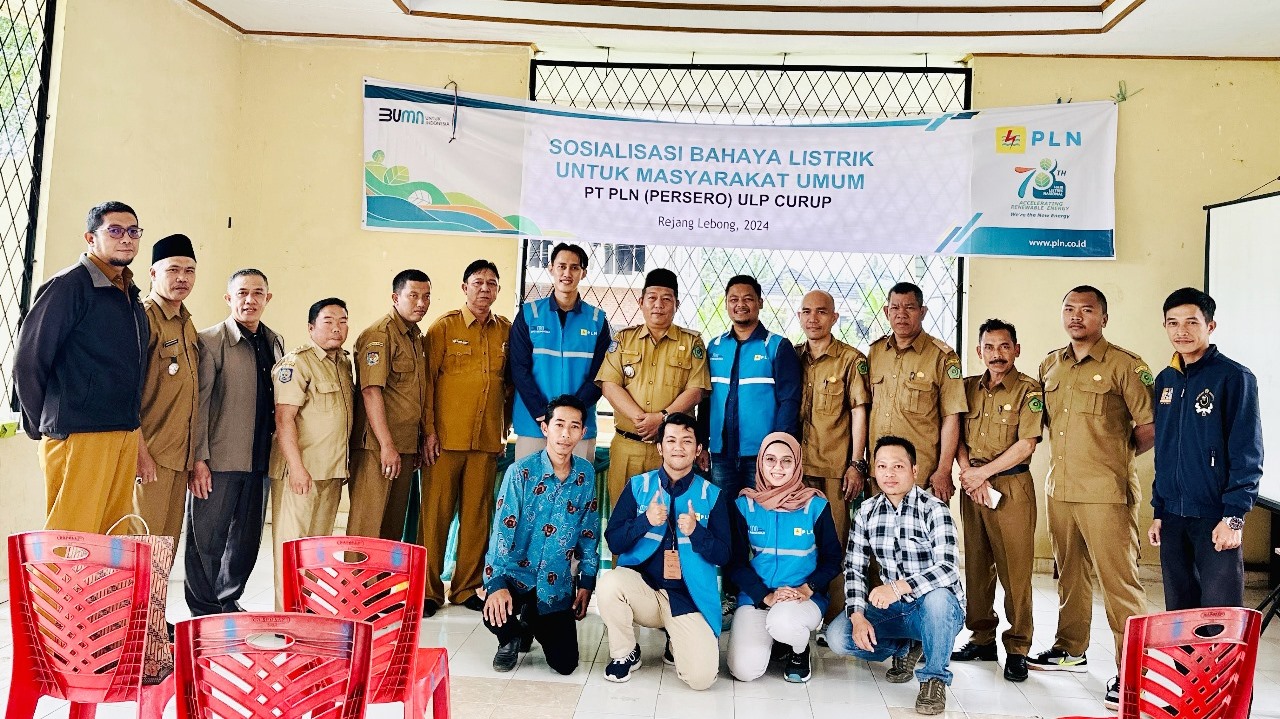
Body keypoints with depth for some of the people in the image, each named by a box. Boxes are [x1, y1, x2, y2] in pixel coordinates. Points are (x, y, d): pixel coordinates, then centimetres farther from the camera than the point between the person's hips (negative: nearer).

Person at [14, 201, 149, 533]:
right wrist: (43, 426, -2)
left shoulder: (130, 295, 17)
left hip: (127, 434, 7)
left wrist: (132, 422, 14)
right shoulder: (69, 284, -6)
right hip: (79, 435, -7)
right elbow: (28, 360, -8)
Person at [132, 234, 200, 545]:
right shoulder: (143, 317, -8)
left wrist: (195, 455, 14)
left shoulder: (188, 326, 16)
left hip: (181, 457, 8)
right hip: (149, 455, -8)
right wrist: (140, 451, -19)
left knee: (168, 545, 11)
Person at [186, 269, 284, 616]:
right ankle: (204, 611, 19)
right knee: (207, 538, 4)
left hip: (259, 460, 6)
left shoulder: (275, 343, 12)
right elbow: (198, 403, -9)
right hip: (218, 460, -5)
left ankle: (229, 603, 29)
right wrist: (198, 459, -14)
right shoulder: (211, 340, -5)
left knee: (247, 538, 13)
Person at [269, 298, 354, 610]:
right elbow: (284, 418, -15)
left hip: (332, 470, 8)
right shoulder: (297, 362, -9)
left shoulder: (344, 362, 15)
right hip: (301, 470, -8)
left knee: (320, 541, 13)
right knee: (292, 540, -3)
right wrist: (296, 467, -21)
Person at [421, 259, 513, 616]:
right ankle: (428, 589, 13)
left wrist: (505, 426, 11)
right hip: (446, 438, -3)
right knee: (436, 512, 3)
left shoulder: (507, 331, 8)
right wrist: (429, 430, -7)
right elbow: (427, 380, -2)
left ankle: (467, 587, 20)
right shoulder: (444, 327, -1)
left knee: (477, 513, 8)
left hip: (487, 440, 3)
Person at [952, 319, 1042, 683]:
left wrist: (982, 472, -10)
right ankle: (982, 638, 21)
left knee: (1015, 569, -2)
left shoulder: (1027, 390, -4)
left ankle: (1017, 649, 8)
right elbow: (957, 436, 7)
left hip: (1011, 487, -4)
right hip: (972, 485, 5)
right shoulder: (968, 387, 10)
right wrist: (970, 475, -8)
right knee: (976, 565, 9)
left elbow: (1025, 445, -11)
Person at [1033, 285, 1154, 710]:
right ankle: (1071, 650, 32)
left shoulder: (1124, 365, -7)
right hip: (1060, 488, 6)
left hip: (1105, 493, -6)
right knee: (1070, 574, 18)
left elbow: (1151, 426, -6)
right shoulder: (1049, 366, 12)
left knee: (1119, 582, -4)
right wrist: (1069, 452, 12)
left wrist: (1117, 453, 4)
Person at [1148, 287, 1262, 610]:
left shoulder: (1234, 377, -7)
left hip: (1216, 519, -6)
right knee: (1178, 613, 13)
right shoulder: (1165, 380, 11)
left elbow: (1247, 455, -10)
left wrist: (1234, 517, -15)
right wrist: (1158, 511, 13)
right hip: (1173, 517, 6)